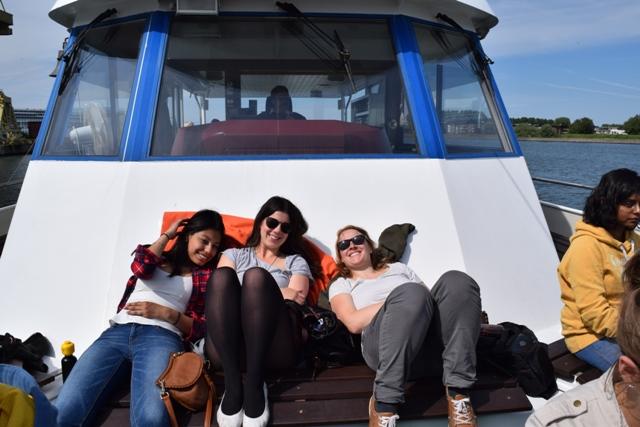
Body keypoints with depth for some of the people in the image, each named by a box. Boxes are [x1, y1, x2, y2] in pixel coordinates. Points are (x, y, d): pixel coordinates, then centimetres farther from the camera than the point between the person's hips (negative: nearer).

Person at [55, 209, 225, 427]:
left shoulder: (208, 276, 18)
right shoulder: (156, 258, 25)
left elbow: (205, 328, 10)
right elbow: (140, 268, 0)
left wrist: (166, 313, -4)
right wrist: (167, 234, 13)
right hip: (117, 333, 2)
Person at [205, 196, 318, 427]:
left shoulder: (296, 262, 25)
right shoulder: (234, 254, 27)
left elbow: (296, 302, 7)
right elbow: (221, 286, 6)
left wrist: (258, 289, 0)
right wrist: (281, 293, 0)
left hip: (275, 348, -1)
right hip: (226, 347, 1)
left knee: (256, 275, -26)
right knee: (222, 276, -25)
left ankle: (254, 384, -31)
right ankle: (232, 385, -32)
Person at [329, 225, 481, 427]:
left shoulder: (398, 268, 35)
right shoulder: (341, 285, 25)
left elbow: (429, 299, 22)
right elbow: (354, 322, 4)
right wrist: (403, 300, -5)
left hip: (433, 339, 4)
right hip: (382, 344, -3)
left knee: (456, 281, -25)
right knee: (412, 293, -35)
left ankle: (458, 394, -28)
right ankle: (384, 404, -32)